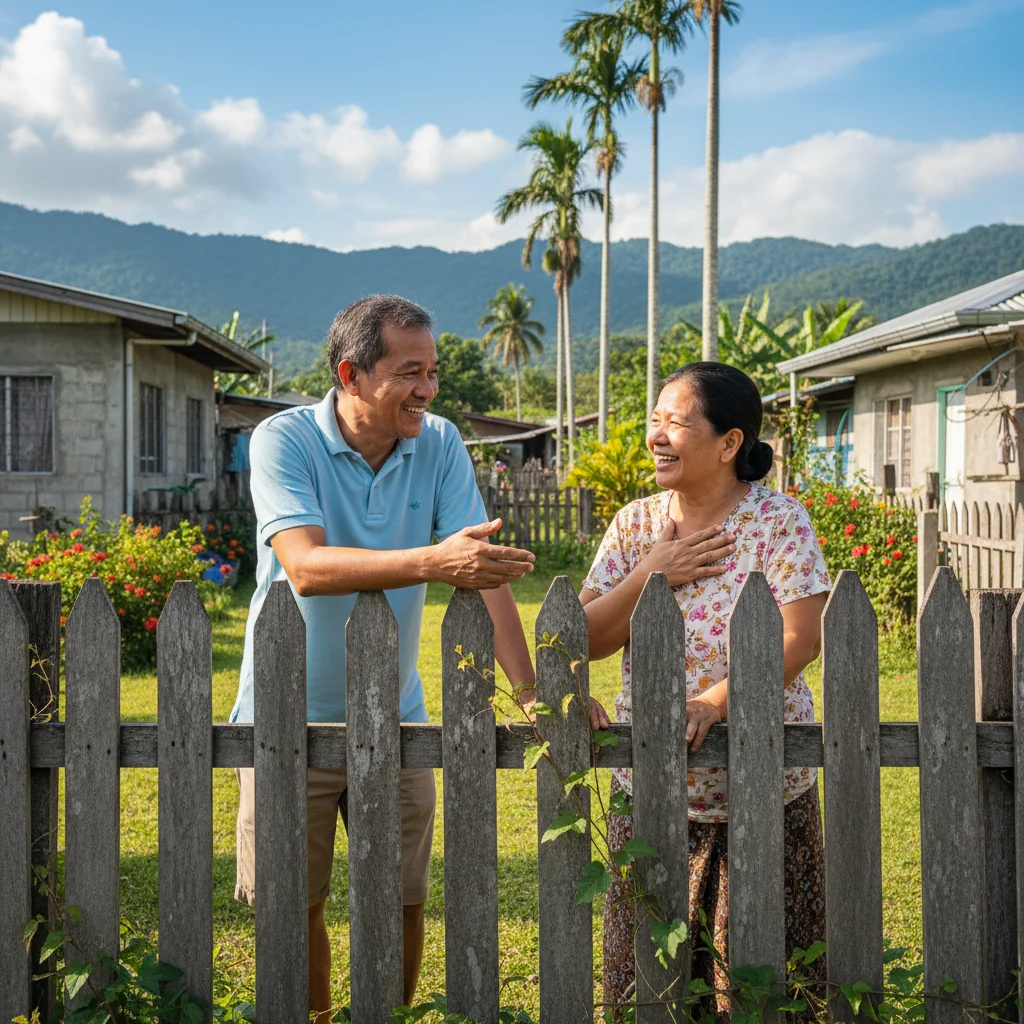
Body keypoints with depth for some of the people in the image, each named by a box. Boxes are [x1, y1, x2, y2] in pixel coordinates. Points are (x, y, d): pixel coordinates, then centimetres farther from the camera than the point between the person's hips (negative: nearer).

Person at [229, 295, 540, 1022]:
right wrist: (433, 562, -42)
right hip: (291, 717, -3)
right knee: (293, 905, 8)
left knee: (403, 901, 9)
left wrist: (531, 695, -17)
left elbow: (485, 574, -8)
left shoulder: (440, 444, -4)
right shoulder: (284, 441, -14)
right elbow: (305, 567, -30)